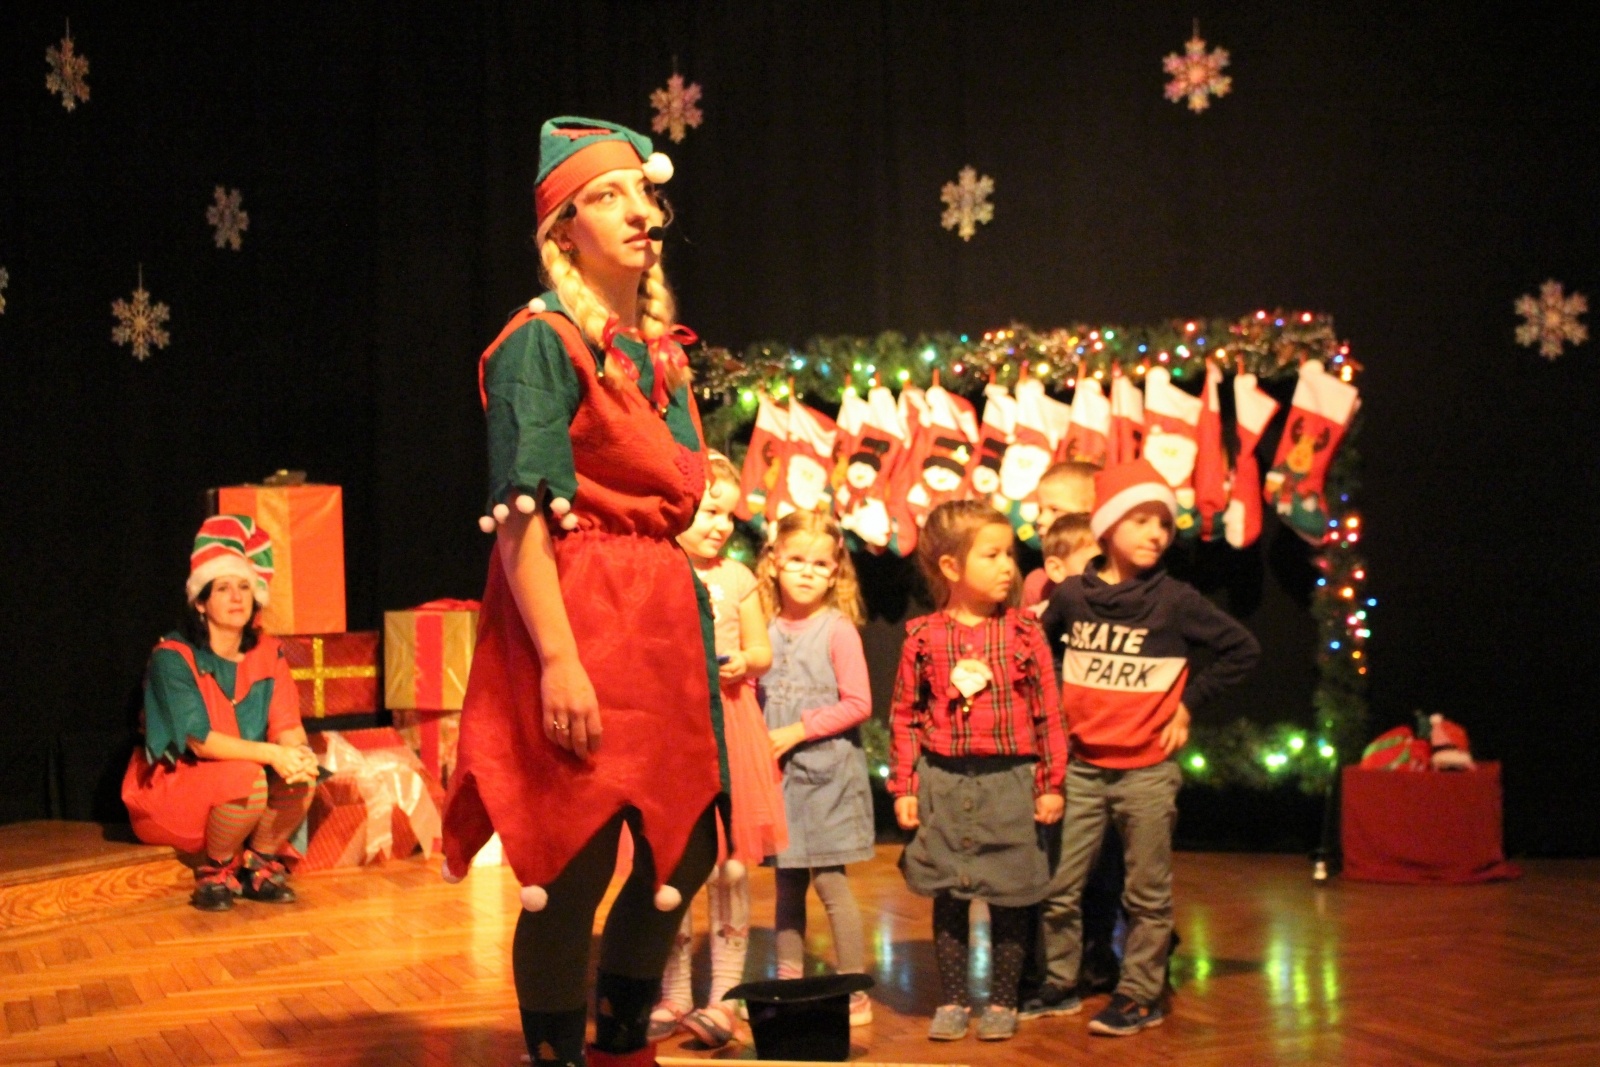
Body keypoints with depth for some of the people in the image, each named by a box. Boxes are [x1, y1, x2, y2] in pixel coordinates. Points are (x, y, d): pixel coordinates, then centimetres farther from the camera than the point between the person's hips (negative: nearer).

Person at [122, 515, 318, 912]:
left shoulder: (267, 653, 0)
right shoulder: (172, 656, -15)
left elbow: (288, 725, -8)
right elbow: (200, 741, -24)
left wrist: (299, 753, -32)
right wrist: (270, 753, -37)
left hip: (247, 777, 5)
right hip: (173, 788, -5)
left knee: (300, 774, -24)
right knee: (248, 779, -34)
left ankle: (259, 864, -1)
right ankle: (214, 871, -7)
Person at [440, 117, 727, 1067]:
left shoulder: (662, 348, 16)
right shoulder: (543, 341, -7)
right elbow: (520, 514, -15)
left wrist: (704, 624, 16)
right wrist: (559, 658, -23)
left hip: (664, 619, 8)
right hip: (576, 617, -8)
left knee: (687, 853, 11)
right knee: (577, 866, -5)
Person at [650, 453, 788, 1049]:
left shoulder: (737, 578, 8)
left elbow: (763, 652, 14)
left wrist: (743, 662, -7)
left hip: (728, 728, 2)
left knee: (730, 866, -1)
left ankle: (723, 998, 7)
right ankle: (674, 996, 16)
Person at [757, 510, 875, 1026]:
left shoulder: (838, 629, -7)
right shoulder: (765, 630, 6)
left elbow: (858, 704, -10)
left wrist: (799, 730, -15)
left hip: (827, 770, -5)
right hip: (779, 773, 5)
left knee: (829, 880, -5)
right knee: (787, 884, 10)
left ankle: (854, 992, 3)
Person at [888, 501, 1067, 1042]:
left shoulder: (1025, 632, -1)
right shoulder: (923, 637, -1)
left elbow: (1048, 714, 1)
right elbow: (905, 717, 3)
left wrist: (1051, 784, -2)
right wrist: (904, 788, 0)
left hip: (1009, 781, 0)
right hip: (943, 782, 1)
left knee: (1009, 897, 5)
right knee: (948, 897, 8)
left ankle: (1002, 1002, 20)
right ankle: (952, 1000, 21)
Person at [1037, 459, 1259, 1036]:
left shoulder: (1175, 600, -7)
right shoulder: (1073, 594, 0)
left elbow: (1242, 649, -1)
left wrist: (1189, 700, -2)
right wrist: (1051, 703, 10)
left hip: (1147, 770, -2)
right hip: (1081, 766, 2)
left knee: (1147, 894, 6)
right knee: (1057, 888, 7)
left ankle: (1139, 995, 16)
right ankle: (1054, 983, 22)